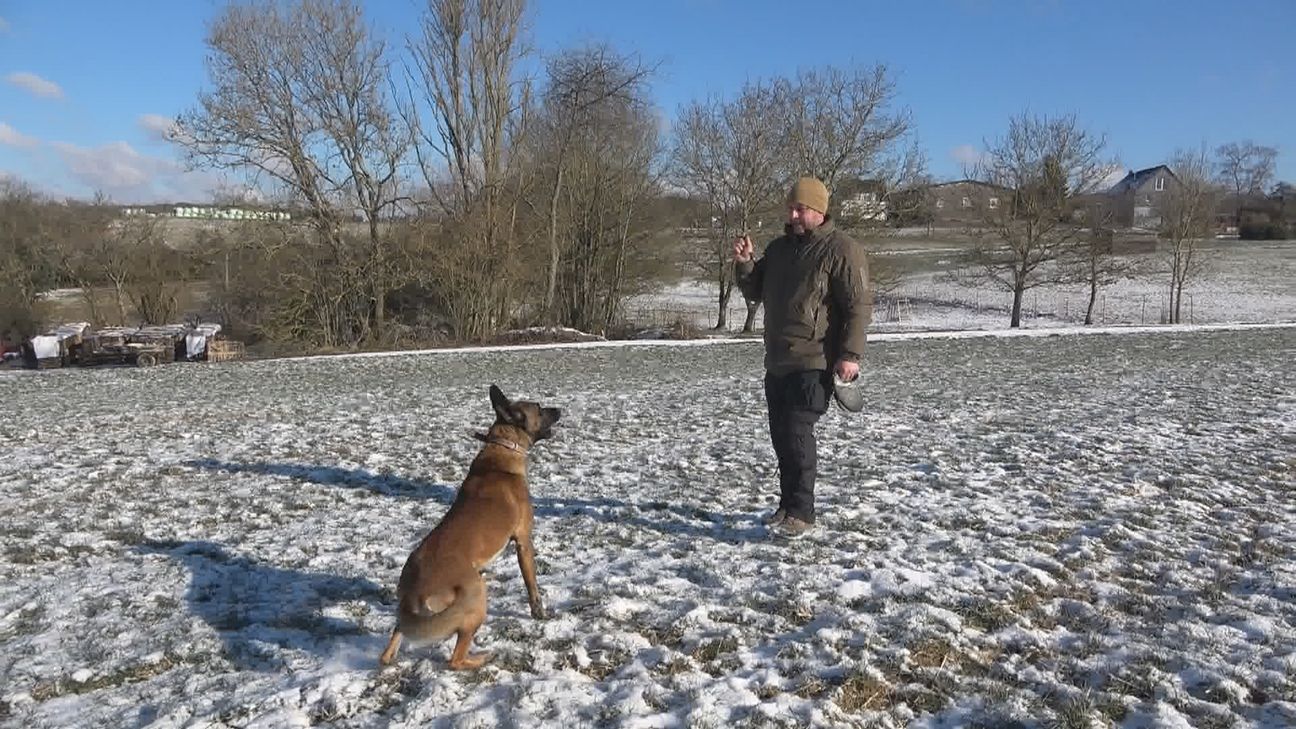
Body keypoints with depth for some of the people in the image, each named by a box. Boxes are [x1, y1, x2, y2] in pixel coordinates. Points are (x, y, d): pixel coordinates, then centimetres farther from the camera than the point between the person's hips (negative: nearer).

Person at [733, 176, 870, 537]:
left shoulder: (841, 250, -7)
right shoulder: (779, 247, 16)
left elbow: (858, 306, -12)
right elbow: (755, 293, 20)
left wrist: (850, 354, -20)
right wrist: (745, 264, 2)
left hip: (814, 364, -8)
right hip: (777, 362, 8)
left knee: (797, 432, -13)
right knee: (780, 435, 11)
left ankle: (801, 512, -5)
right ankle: (788, 504, 23)